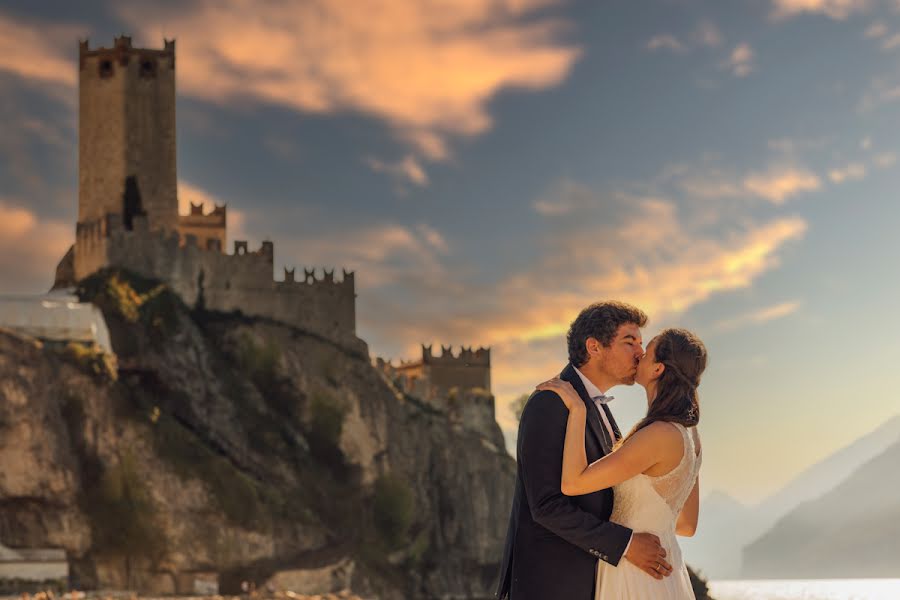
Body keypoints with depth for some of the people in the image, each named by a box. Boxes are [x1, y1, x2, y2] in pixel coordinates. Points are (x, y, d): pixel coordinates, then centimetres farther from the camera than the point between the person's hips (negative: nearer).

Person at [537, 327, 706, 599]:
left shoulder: (659, 435, -23)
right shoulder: (688, 435, 7)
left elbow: (572, 484, -25)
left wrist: (577, 409, -19)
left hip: (635, 576, -9)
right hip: (660, 572, 9)